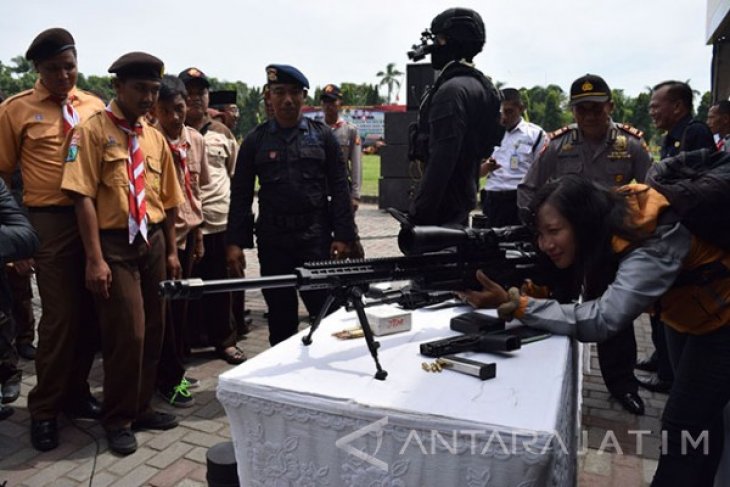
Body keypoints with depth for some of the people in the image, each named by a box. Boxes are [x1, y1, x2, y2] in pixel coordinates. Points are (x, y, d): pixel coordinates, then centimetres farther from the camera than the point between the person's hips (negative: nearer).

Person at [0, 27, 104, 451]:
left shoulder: (95, 106, 11)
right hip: (50, 222, -3)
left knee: (92, 313, 8)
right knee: (60, 316, -1)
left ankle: (76, 392, 27)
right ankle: (44, 409, 17)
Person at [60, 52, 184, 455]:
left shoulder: (156, 139, 11)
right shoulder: (92, 131, -6)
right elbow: (83, 197, -12)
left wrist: (170, 251, 12)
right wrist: (95, 259, -18)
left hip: (152, 242, 6)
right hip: (114, 244, -6)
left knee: (153, 330, 11)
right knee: (127, 332, -4)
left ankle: (139, 408, 29)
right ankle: (117, 419, 17)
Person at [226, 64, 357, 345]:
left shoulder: (322, 136, 6)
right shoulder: (255, 140, 7)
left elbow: (339, 189, 3)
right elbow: (241, 195, 6)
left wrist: (342, 235, -5)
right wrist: (234, 242, -1)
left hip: (316, 237, -1)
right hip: (272, 240, 1)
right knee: (280, 315, 12)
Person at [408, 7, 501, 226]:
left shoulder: (452, 90, -17)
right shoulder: (479, 85, 15)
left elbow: (441, 161, -24)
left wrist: (418, 215, -22)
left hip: (443, 207, -10)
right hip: (462, 201, 10)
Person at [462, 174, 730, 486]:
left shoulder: (651, 243, -39)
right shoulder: (602, 229, -16)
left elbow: (604, 318, -48)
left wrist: (517, 306, -51)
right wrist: (516, 289, -34)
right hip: (684, 311, 7)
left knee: (683, 426, -8)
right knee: (697, 417, 21)